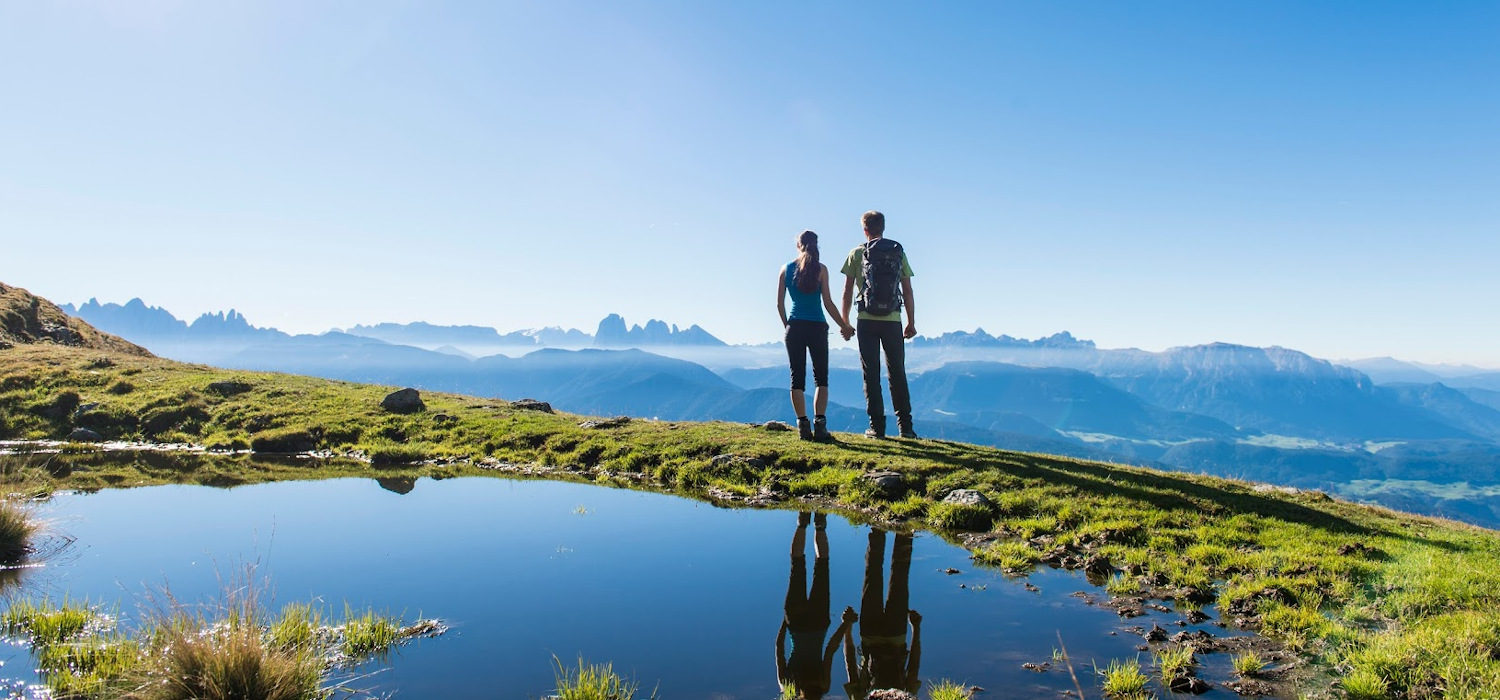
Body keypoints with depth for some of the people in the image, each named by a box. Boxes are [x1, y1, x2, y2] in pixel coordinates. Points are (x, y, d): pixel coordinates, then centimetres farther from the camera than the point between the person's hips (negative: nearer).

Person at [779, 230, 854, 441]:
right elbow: (828, 302, -3)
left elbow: (779, 303, 5)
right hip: (817, 327, -2)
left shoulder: (786, 269, 5)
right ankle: (819, 424, -5)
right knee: (821, 377, 6)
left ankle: (803, 425, 1)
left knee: (797, 377, 5)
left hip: (794, 327, 2)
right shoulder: (820, 269, -2)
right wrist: (844, 326, 7)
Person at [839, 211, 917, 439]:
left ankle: (877, 426, 1)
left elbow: (847, 292, 1)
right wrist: (911, 322, 14)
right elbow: (908, 292, 7)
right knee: (897, 374, 9)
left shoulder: (857, 253, 3)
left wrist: (845, 323, 8)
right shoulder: (899, 253, 8)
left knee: (871, 375, 3)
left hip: (867, 320, -2)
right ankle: (905, 426, 10)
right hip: (893, 321, 2)